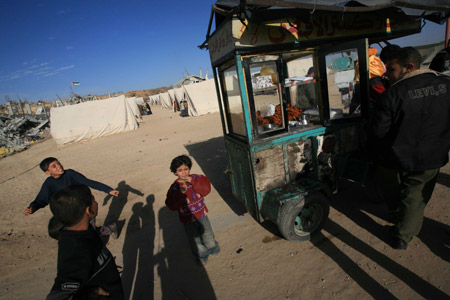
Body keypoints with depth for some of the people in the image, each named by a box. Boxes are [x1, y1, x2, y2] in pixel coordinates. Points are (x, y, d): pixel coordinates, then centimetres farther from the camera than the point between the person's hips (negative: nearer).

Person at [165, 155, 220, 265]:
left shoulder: (196, 178, -11)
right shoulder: (174, 187, -18)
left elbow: (206, 189, -22)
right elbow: (172, 206, -26)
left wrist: (193, 182, -32)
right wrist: (180, 193, -40)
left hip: (202, 215, 2)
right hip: (188, 219, -2)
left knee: (208, 237, 21)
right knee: (195, 240, 19)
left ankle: (213, 249, 54)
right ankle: (201, 256, 48)